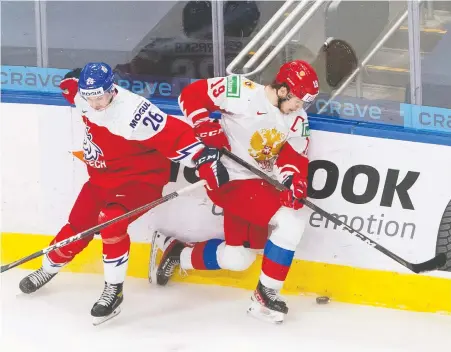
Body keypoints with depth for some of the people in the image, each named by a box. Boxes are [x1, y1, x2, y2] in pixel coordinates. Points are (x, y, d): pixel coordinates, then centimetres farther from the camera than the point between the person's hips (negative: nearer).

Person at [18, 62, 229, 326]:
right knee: (76, 228, 13)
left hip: (141, 178, -7)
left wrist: (204, 158, -41)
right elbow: (74, 83, 11)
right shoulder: (85, 98, -13)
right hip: (102, 177, 7)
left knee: (110, 223, -30)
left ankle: (114, 291, -14)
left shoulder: (131, 113, -35)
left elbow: (174, 134, -36)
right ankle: (48, 269, 42)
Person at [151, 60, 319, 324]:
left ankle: (178, 252, 35)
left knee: (237, 258, 13)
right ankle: (266, 294, -11)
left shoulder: (297, 119, 1)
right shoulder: (243, 92, -19)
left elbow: (295, 158, -2)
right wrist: (205, 126, -23)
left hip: (262, 184, 8)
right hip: (231, 179, -8)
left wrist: (295, 182, -22)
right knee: (290, 221, -23)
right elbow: (191, 94, -12)